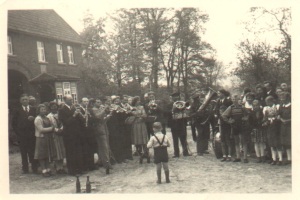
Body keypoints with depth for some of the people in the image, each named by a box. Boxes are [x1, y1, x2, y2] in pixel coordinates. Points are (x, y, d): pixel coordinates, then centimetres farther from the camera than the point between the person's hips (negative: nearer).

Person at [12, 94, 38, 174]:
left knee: (32, 152, 0)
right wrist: (18, 132, -2)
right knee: (23, 153, 2)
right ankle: (25, 169, 10)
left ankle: (35, 168, 7)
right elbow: (13, 123, 6)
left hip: (32, 134, 1)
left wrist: (33, 119, -12)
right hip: (22, 135, -1)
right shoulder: (17, 111, 7)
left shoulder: (33, 109, 11)